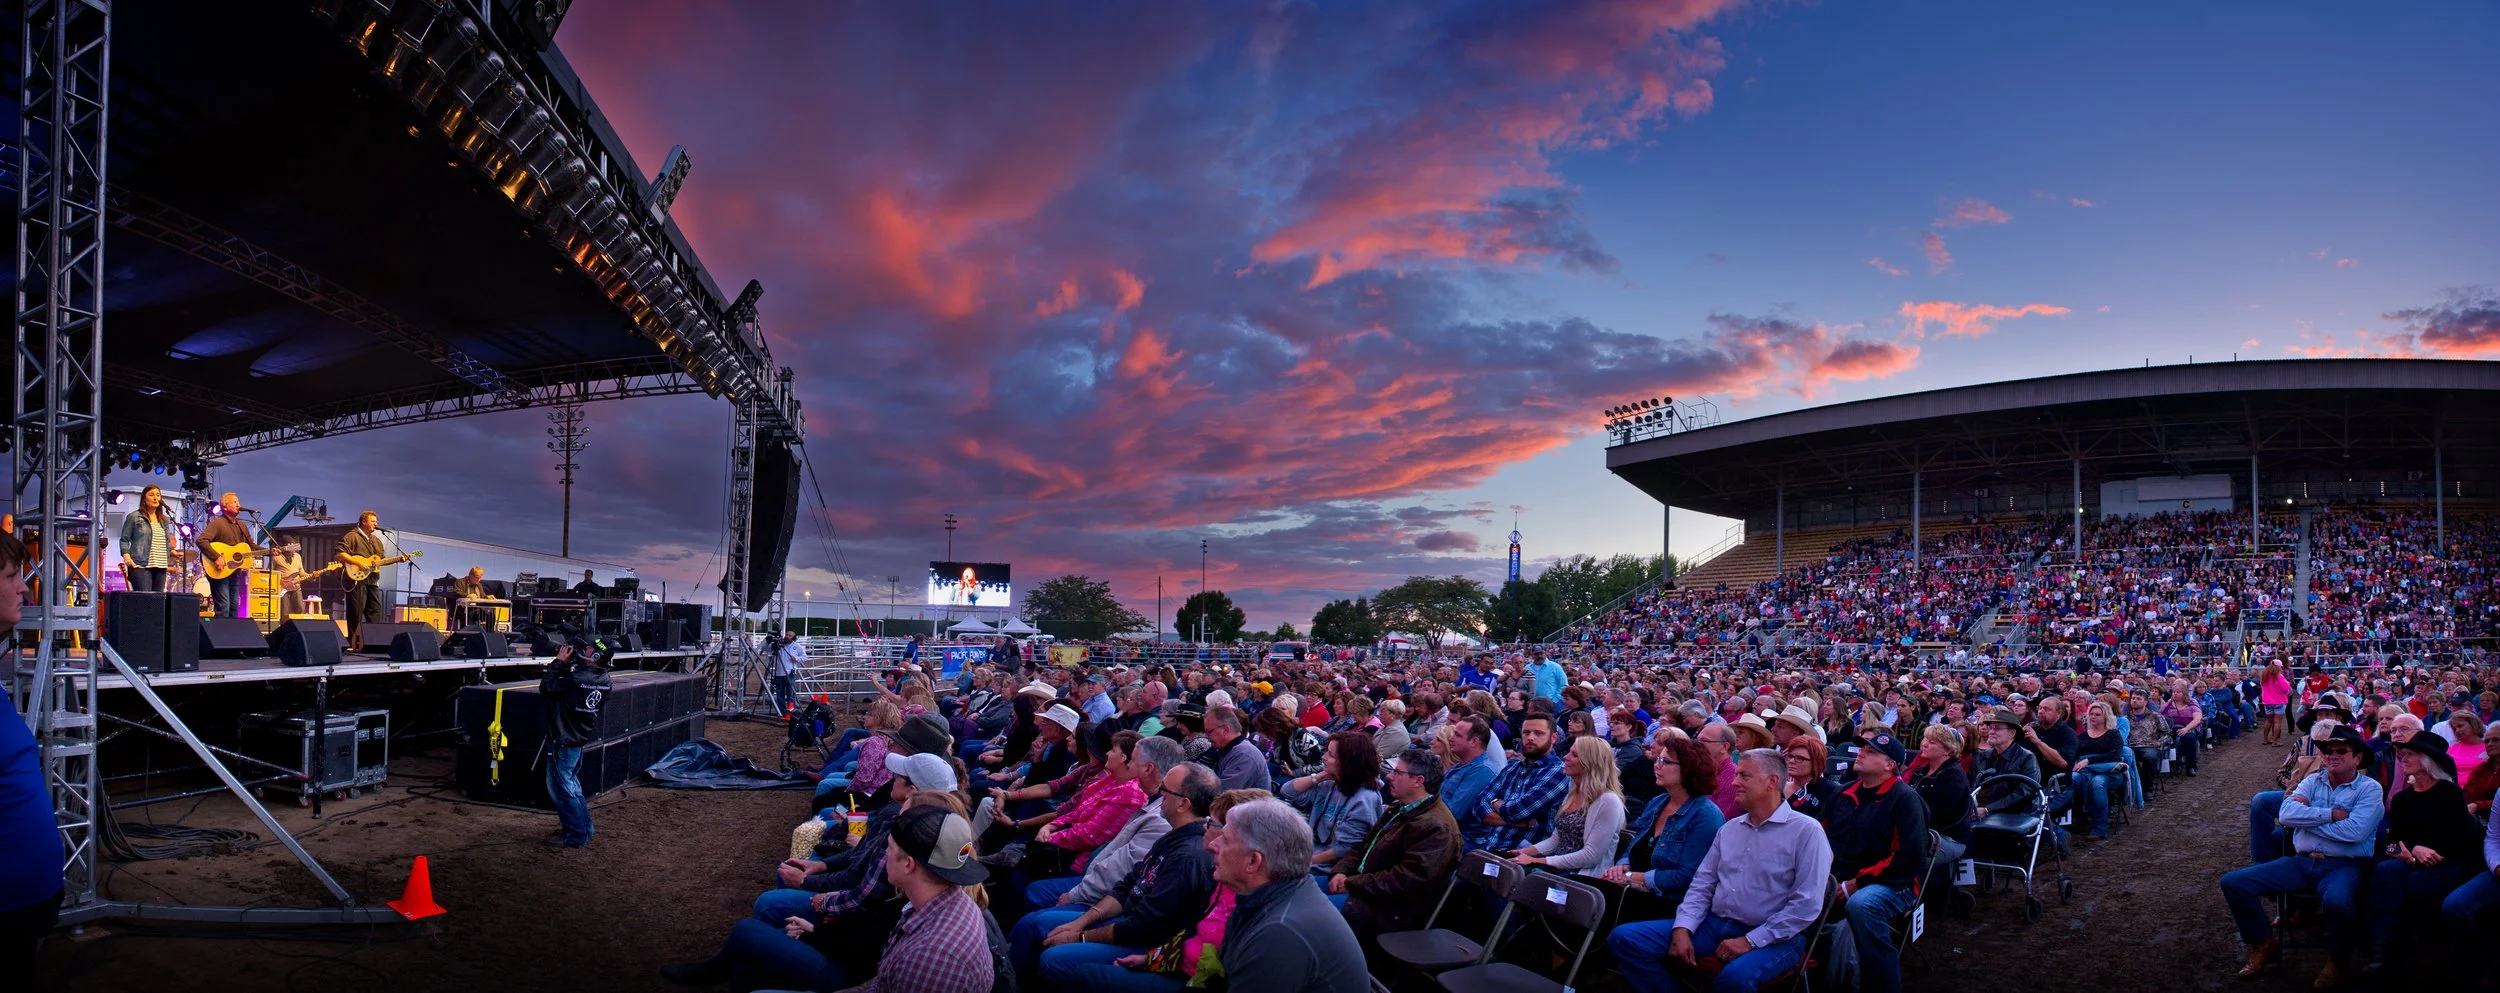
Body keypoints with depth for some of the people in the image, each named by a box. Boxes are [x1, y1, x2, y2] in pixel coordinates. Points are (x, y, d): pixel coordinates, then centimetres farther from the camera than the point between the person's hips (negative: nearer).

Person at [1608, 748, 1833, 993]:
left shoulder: (1806, 831, -6)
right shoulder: (1730, 828, 15)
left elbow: (1807, 905, -14)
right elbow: (1702, 885, 13)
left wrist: (1750, 941, -17)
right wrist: (1682, 928, -5)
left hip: (1772, 938, -6)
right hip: (1714, 925, 6)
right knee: (1624, 938, -9)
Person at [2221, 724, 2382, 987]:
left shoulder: (2369, 788, 0)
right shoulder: (2313, 781, 14)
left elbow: (2354, 832, -17)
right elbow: (2286, 814, -4)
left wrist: (2307, 816, -7)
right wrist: (2332, 814, -10)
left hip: (2343, 866, -5)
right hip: (2301, 862, 5)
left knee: (2337, 901, -40)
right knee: (2232, 883, -9)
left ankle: (2336, 962, -8)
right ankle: (2264, 945, 11)